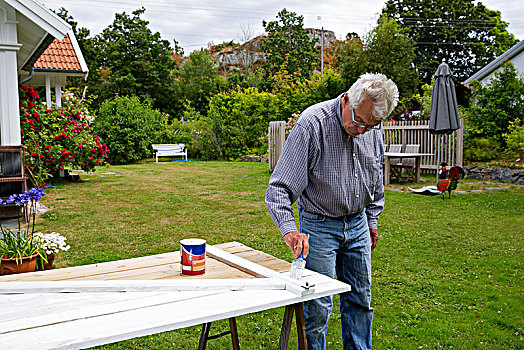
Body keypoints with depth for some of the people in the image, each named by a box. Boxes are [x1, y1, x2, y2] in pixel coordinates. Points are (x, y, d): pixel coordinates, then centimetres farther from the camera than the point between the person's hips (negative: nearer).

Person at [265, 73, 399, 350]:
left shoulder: (373, 129, -3)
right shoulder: (312, 124, -22)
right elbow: (279, 187, -25)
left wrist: (371, 222, 18)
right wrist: (289, 229, -38)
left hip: (358, 225, 6)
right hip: (319, 227, -5)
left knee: (360, 301, 16)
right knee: (318, 308, 1)